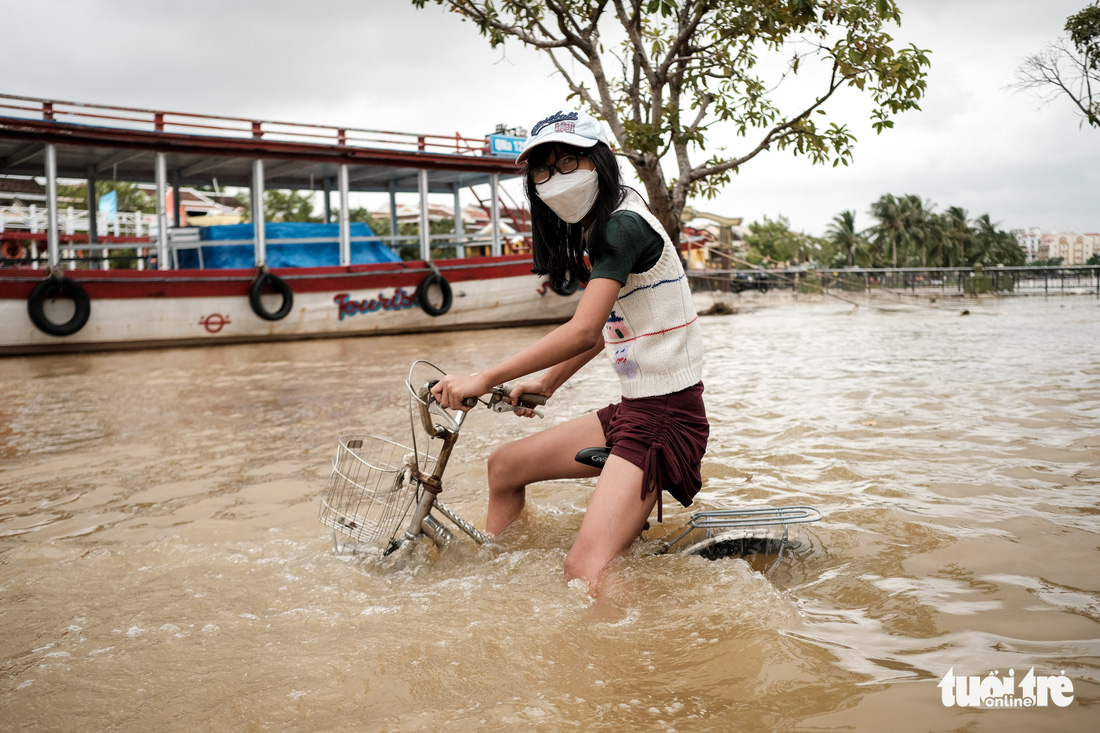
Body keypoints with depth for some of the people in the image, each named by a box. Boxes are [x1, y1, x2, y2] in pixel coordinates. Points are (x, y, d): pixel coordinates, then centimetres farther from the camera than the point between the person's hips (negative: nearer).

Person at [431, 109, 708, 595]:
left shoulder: (623, 225, -17)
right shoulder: (600, 230, 13)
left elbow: (583, 330, -27)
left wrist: (484, 379, -24)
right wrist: (547, 380, 21)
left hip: (666, 417, -10)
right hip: (632, 409, 10)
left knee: (585, 571, -22)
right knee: (504, 466, 18)